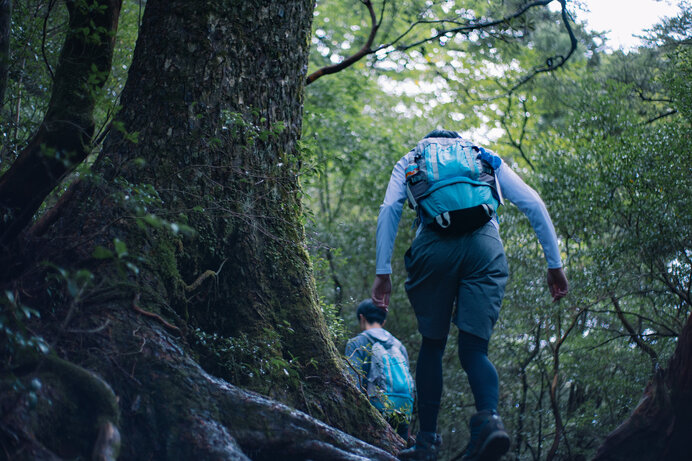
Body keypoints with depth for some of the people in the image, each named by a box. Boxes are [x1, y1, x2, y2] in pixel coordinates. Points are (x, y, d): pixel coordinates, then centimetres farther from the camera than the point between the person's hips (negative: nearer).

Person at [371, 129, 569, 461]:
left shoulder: (410, 161, 29)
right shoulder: (488, 159, 31)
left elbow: (389, 209, 11)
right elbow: (534, 205, 18)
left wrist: (382, 272, 7)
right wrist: (555, 264, 16)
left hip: (434, 245, -1)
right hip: (485, 245, 1)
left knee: (432, 345, 14)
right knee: (474, 349, 1)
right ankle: (489, 418, -27)